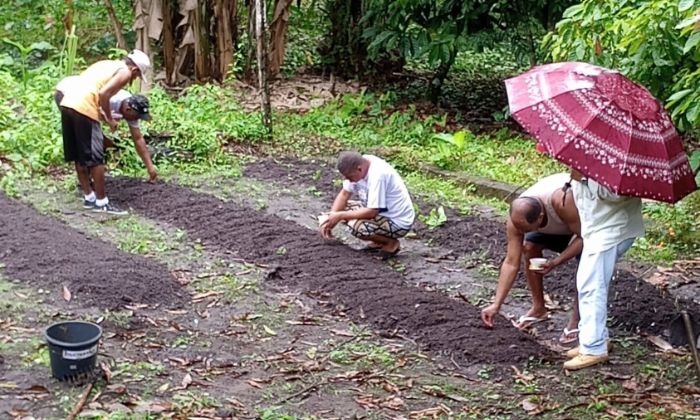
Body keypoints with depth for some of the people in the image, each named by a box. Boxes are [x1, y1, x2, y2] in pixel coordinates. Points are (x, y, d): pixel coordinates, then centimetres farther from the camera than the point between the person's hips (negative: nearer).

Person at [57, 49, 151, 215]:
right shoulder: (125, 72, 2)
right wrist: (109, 118, -1)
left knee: (79, 156, 15)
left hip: (67, 103, 9)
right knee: (96, 157, 0)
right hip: (83, 108, -9)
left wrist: (103, 114, 20)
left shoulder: (107, 64, 27)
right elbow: (103, 93, -13)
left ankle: (89, 197, 25)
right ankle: (101, 202, 6)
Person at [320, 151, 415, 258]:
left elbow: (371, 212, -29)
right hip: (383, 213, 9)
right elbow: (344, 194, 2)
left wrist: (340, 216, -22)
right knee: (343, 207, 5)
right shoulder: (359, 165, -6)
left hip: (398, 222, -9)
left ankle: (391, 243, -3)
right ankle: (379, 242, 10)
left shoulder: (378, 174, -30)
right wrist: (330, 220, -8)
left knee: (357, 226, -29)